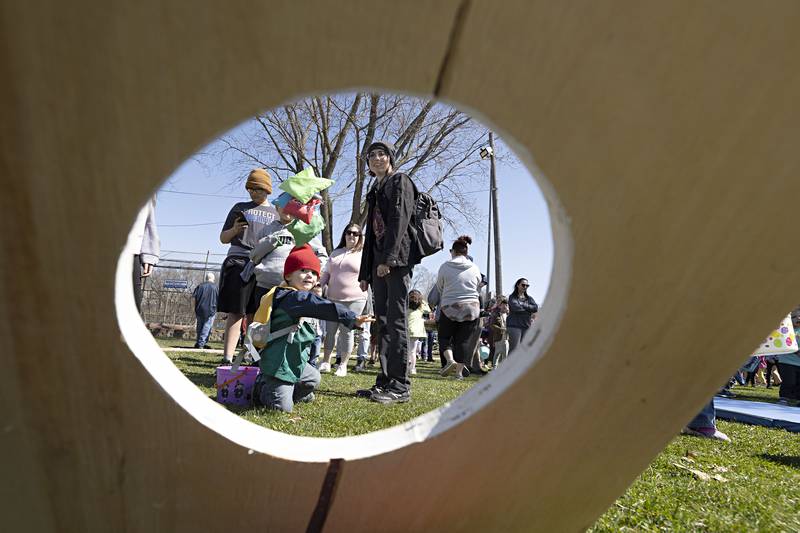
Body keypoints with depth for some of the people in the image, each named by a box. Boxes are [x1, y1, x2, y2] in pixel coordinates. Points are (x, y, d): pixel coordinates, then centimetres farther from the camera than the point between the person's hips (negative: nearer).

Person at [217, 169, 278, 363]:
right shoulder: (240, 208, 15)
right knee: (236, 312, -8)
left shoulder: (276, 213, 19)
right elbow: (223, 239, 16)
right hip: (238, 261, -1)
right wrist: (234, 230, -6)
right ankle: (227, 359, -11)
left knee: (254, 315, 1)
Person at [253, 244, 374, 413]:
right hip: (279, 365, -11)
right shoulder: (294, 297, -21)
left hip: (296, 363, 11)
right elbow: (323, 308, -37)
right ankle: (262, 391, 20)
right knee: (283, 407, -6)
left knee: (314, 378, 28)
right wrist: (352, 318, -43)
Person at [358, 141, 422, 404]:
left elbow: (400, 219, -11)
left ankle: (400, 386, -11)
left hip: (397, 259, -8)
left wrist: (388, 258, -21)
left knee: (396, 320, -12)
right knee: (383, 321, 5)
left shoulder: (400, 181, 3)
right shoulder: (374, 192, 26)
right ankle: (385, 381, 8)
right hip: (378, 263, 8)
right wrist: (365, 272, 17)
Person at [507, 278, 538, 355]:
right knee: (514, 350, -11)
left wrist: (523, 305, -6)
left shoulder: (529, 298, 18)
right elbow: (515, 307, -15)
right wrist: (529, 310, -2)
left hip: (527, 326, 5)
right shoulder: (512, 297, 6)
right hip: (514, 325, -5)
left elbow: (536, 308, 0)